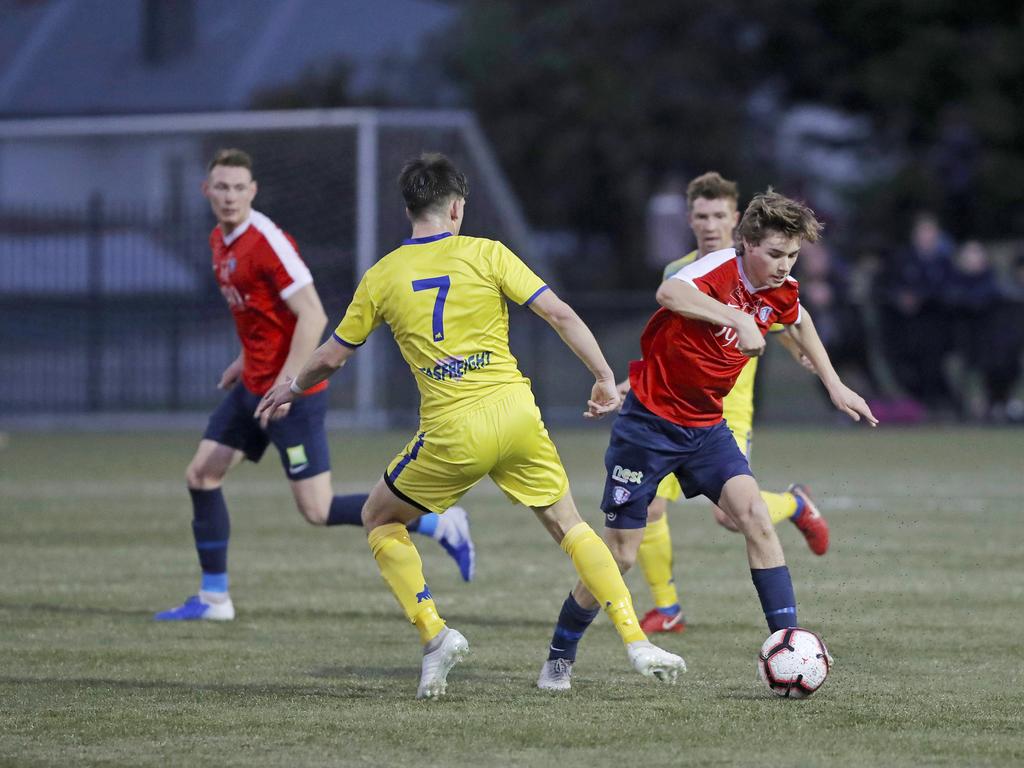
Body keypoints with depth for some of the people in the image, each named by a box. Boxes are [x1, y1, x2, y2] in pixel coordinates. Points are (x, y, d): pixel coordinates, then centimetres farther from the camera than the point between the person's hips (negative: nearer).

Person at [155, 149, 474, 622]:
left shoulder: (266, 241, -19)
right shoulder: (220, 241, 9)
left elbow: (313, 317, -22)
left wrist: (285, 384, -24)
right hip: (253, 385, 9)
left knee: (317, 510, -9)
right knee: (201, 475, 7)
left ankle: (440, 525, -2)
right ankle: (213, 598, 16)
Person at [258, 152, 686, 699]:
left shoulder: (381, 277, 6)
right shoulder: (485, 254, 3)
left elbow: (332, 357, 16)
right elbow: (559, 313, -4)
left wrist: (293, 388, 36)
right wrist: (605, 378, 7)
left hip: (452, 434, -1)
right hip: (517, 415, 1)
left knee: (380, 520, 21)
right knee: (568, 525, 17)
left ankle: (434, 635, 3)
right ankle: (636, 642, 4)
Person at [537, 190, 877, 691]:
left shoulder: (781, 292, -1)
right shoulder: (721, 269, -23)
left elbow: (798, 321, 25)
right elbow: (669, 294, -47)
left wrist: (834, 385, 25)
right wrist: (738, 320, -56)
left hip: (706, 425, 6)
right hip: (650, 419, -6)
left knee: (755, 517, -17)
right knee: (620, 553, 0)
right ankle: (559, 657, 19)